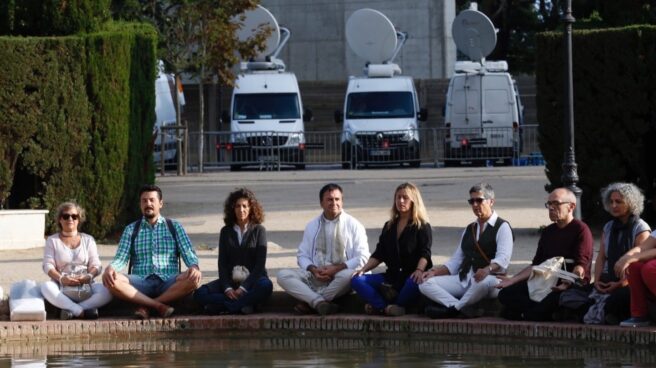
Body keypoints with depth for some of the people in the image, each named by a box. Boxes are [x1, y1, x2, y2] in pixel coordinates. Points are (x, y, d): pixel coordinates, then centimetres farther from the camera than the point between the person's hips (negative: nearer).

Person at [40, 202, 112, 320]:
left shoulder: (88, 240, 16)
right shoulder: (52, 240, 13)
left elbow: (96, 266, 7)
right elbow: (48, 266, 0)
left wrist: (89, 276, -17)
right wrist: (61, 278, -21)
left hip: (85, 286, 1)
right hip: (62, 287, -1)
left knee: (106, 291, -31)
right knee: (46, 287, -37)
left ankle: (70, 309, -33)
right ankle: (82, 311, -40)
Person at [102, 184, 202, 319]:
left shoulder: (174, 227, 15)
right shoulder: (131, 229, 16)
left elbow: (188, 253, 6)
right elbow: (121, 258, 7)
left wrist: (194, 267, -18)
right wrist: (110, 268, -17)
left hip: (168, 283, 0)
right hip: (141, 284, 0)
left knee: (193, 279, -33)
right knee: (110, 280, -29)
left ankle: (146, 306, -22)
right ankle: (159, 305, -29)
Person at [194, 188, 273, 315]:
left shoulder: (258, 230, 4)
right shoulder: (226, 232, 11)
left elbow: (260, 263, -5)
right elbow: (222, 263, 5)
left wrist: (243, 288, -18)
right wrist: (227, 288, -14)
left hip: (253, 279, -2)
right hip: (230, 280, 2)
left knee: (265, 286, -39)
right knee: (200, 293, -24)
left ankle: (220, 306, -35)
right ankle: (242, 305, -34)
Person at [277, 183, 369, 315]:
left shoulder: (353, 225, 5)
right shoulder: (312, 226, 16)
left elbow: (362, 258, -2)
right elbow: (302, 255, 15)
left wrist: (337, 269, -15)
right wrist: (313, 269, -8)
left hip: (341, 272, -3)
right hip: (316, 275, 3)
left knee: (349, 275, -39)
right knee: (283, 275, -20)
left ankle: (310, 303, -24)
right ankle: (319, 303, -37)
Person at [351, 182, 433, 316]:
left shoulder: (422, 227, 3)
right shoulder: (389, 226, 20)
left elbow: (425, 254, -11)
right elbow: (379, 254, 16)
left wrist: (419, 270, -31)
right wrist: (363, 269, 0)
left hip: (411, 276, -6)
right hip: (392, 277, 6)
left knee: (414, 283, -42)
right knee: (357, 280, -14)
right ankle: (389, 307, -34)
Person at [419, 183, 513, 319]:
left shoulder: (502, 227, 3)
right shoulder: (469, 230, 25)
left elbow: (502, 259, -13)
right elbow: (455, 261, 21)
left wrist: (487, 269, -34)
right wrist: (435, 272, 3)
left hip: (490, 279, -7)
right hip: (463, 279, 7)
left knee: (483, 282, -44)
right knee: (425, 283, -13)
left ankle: (454, 308, -23)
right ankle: (464, 307, -32)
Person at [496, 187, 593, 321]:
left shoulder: (581, 230, -3)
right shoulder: (548, 232, 22)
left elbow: (581, 266, -14)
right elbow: (536, 265, 22)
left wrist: (569, 283, -33)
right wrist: (513, 280, 8)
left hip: (574, 286, -7)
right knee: (505, 293, -13)